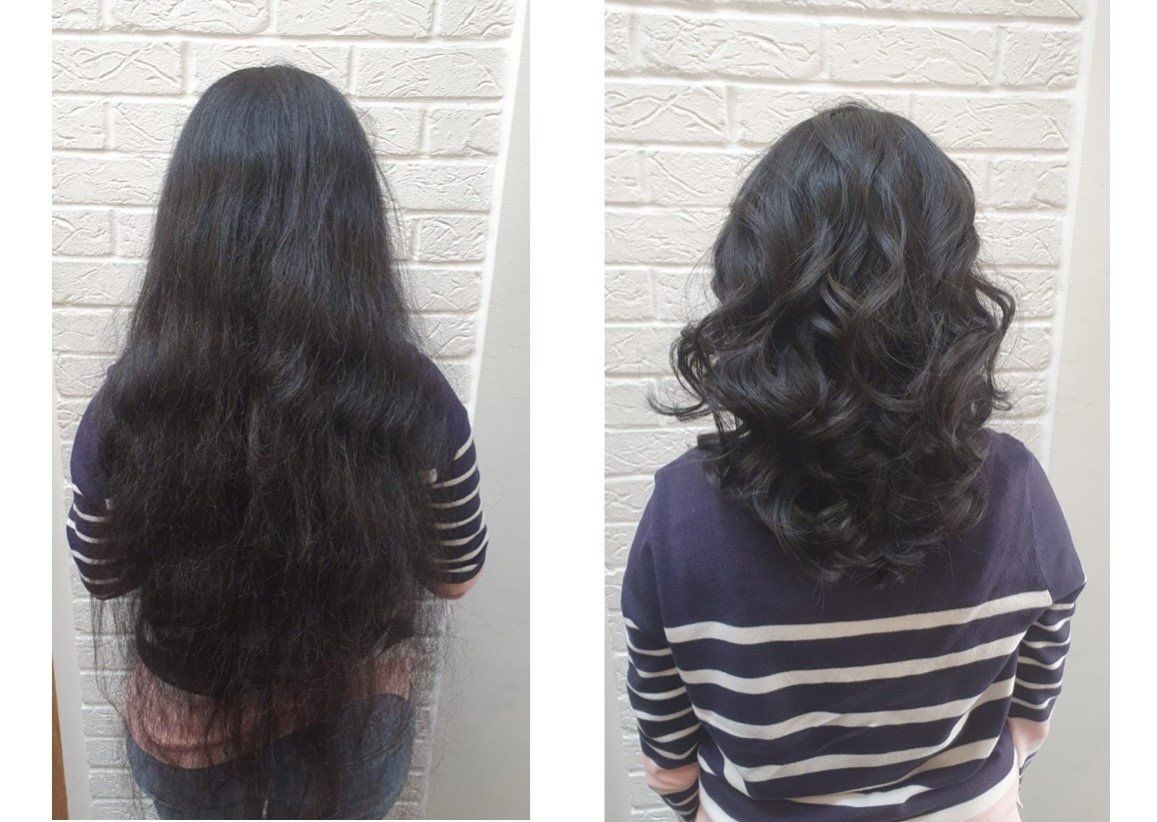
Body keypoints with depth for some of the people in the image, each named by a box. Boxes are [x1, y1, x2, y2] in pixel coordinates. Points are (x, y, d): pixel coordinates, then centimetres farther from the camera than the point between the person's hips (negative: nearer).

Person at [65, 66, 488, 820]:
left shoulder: (128, 411, -28)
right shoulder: (415, 402, -28)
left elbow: (102, 577, -7)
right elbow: (455, 577, -10)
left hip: (191, 727, 1)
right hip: (357, 717, 0)